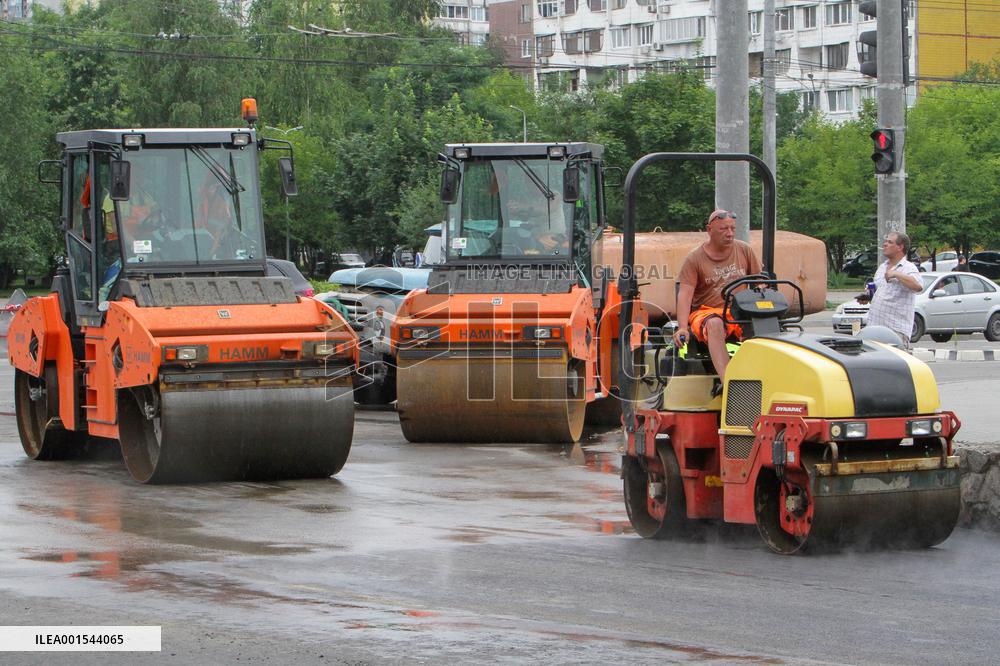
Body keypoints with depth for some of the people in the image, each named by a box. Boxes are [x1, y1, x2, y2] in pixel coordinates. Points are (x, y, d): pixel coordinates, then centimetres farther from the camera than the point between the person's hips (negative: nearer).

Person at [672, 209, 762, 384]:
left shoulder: (744, 250, 11)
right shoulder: (695, 258, 0)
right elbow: (685, 294, -9)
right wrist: (682, 328, -24)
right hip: (706, 311, -3)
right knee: (715, 324, -38)